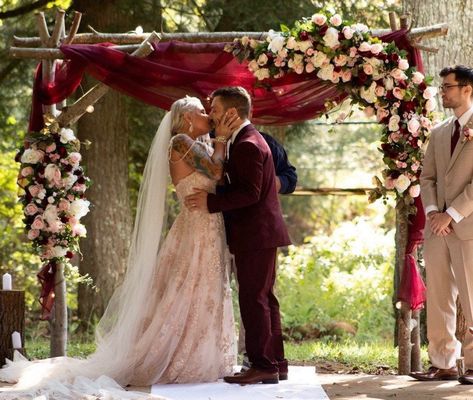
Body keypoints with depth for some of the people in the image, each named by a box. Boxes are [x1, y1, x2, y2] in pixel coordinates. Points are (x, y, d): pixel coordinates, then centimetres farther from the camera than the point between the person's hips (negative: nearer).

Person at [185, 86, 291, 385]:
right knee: (264, 299, 13)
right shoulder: (250, 140, 17)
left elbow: (249, 193, -22)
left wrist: (210, 202, -19)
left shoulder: (247, 145, -16)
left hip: (256, 235, -11)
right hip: (261, 235, 11)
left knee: (254, 299, -8)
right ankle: (275, 364, 17)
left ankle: (263, 366, -6)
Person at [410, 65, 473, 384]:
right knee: (438, 298, 5)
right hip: (438, 226, 6)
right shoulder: (439, 132, 16)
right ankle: (443, 363, 9)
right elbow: (427, 177, 15)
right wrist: (432, 211, -3)